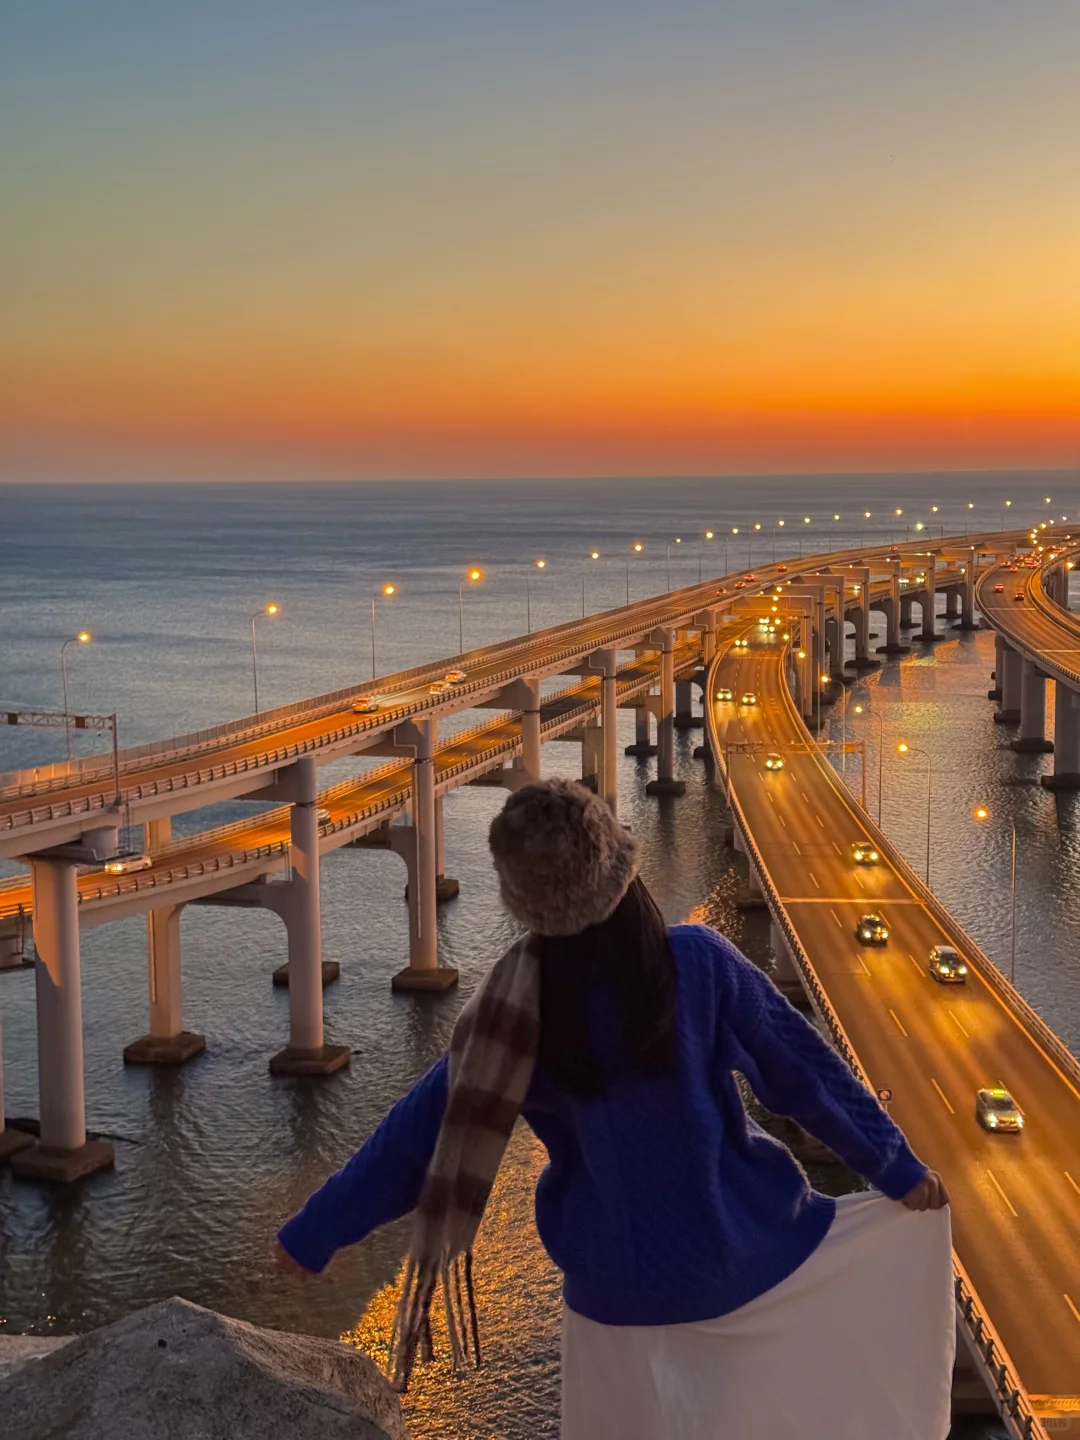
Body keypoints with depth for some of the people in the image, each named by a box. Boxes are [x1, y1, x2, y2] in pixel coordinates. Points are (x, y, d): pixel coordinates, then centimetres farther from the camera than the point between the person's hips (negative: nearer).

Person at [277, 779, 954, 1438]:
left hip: (618, 1286, 2)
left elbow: (420, 1135, -10)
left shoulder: (520, 1012, -16)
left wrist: (307, 1238, 1)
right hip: (748, 1254, -1)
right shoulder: (699, 962, -19)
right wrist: (898, 1167, 3)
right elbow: (804, 1069, -10)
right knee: (905, 1235, 24)